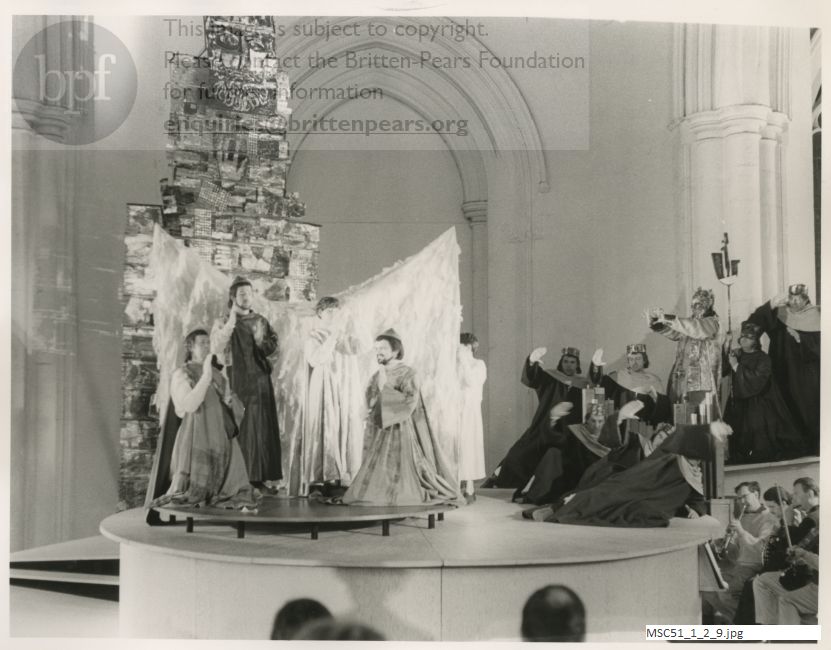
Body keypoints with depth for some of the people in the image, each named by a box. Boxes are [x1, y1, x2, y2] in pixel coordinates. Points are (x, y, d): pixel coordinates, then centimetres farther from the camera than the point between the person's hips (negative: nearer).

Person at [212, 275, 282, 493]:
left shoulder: (261, 321, 13)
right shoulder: (223, 323, 3)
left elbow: (272, 347, 4)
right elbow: (218, 345, -15)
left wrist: (260, 339, -17)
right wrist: (233, 317, -17)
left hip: (259, 380, 3)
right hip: (236, 380, -3)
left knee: (261, 428, -2)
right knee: (238, 429, -7)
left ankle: (260, 477, 1)